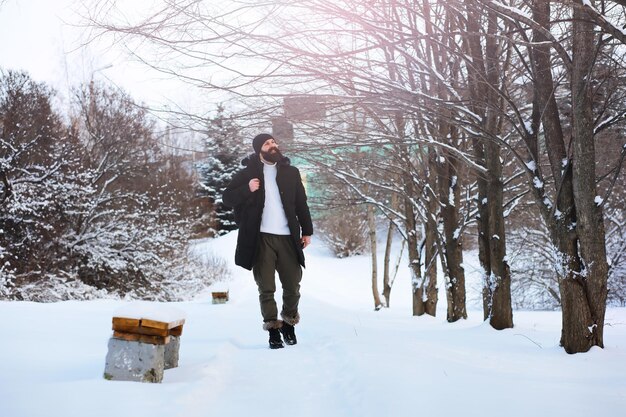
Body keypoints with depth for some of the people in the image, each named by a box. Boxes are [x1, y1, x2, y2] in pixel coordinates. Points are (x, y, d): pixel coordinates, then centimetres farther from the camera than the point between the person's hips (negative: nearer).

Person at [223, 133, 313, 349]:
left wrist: (307, 230, 7)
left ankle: (289, 323, 24)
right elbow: (227, 197, 4)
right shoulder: (248, 173, 4)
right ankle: (273, 329, 12)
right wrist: (247, 189, -13)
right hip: (260, 239, -2)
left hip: (287, 238, 2)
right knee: (266, 288, 2)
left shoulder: (291, 172, 11)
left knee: (293, 285, 4)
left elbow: (301, 203, 13)